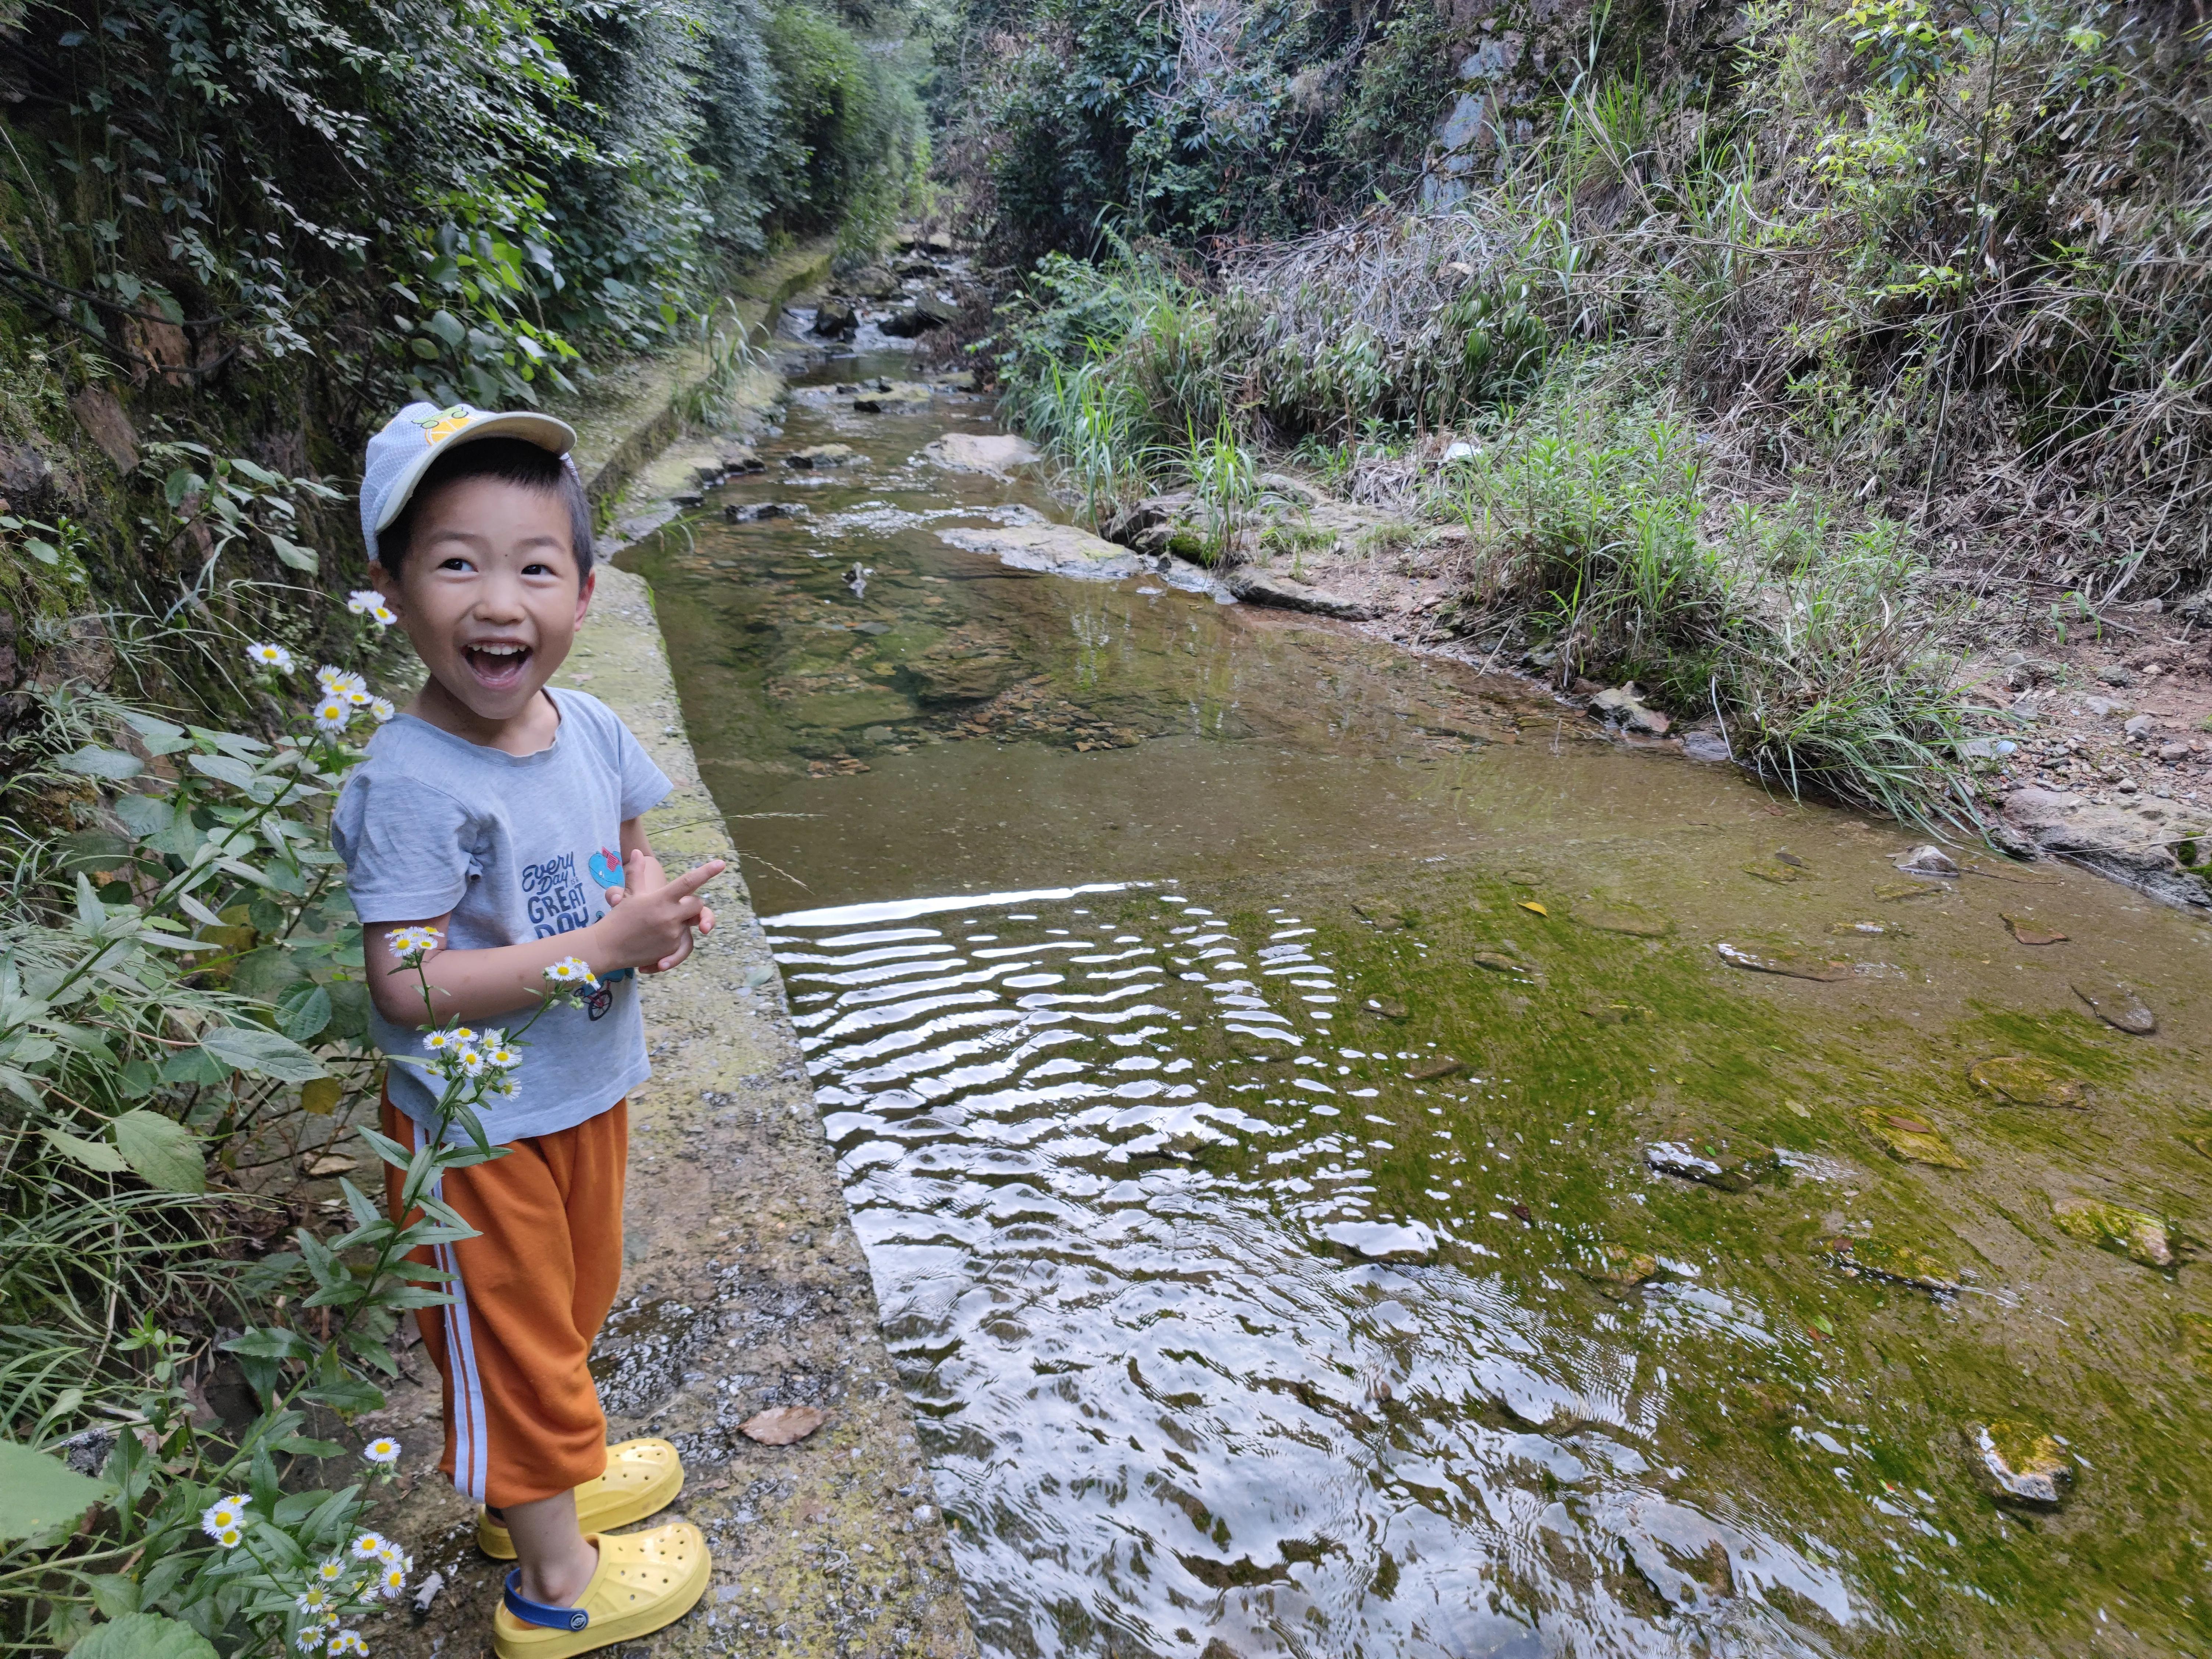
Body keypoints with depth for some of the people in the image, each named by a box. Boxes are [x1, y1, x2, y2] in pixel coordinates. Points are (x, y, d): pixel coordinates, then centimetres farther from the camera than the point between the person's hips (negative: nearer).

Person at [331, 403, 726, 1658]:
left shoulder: (591, 729, -7)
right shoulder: (410, 786, -28)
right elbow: (406, 987, -29)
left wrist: (661, 908, -14)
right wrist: (605, 943, -32)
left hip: (588, 1085, 7)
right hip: (476, 1121, -7)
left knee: (577, 1298, 27)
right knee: (514, 1339, 13)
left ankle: (549, 1475, 53)